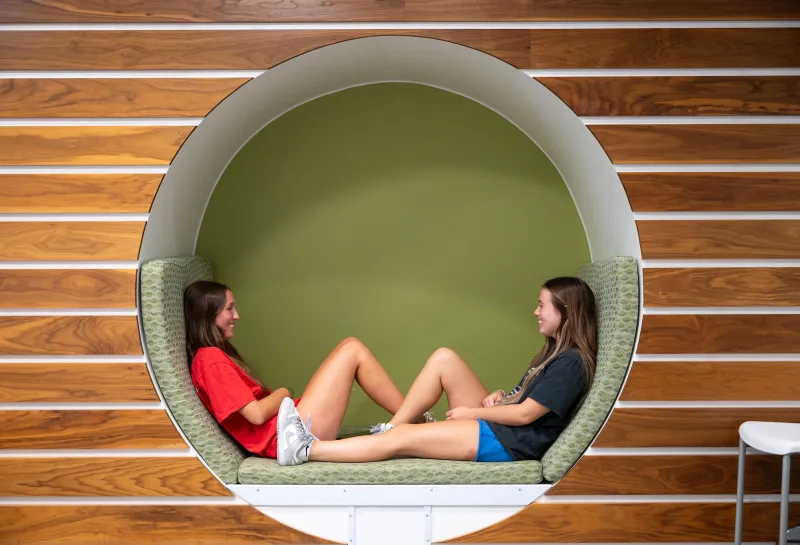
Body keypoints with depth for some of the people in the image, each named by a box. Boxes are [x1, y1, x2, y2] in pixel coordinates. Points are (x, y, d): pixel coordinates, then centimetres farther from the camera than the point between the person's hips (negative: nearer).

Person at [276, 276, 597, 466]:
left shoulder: (570, 363, -14)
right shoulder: (555, 352, 17)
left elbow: (525, 414, -17)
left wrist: (472, 411, -8)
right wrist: (498, 396, 2)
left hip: (510, 442, -10)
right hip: (497, 425, 10)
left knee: (401, 439, -17)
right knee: (444, 357, -6)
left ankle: (306, 450, -15)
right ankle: (389, 428, -6)